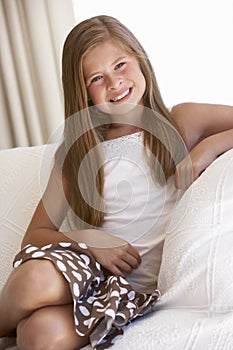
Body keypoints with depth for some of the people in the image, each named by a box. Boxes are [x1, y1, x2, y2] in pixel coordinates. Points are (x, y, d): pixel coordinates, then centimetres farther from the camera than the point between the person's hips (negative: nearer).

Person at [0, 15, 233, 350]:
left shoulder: (182, 121, 6)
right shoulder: (75, 152, 12)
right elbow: (34, 235, 9)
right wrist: (88, 239, -10)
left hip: (143, 287, -2)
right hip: (90, 272, 3)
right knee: (35, 278, -34)